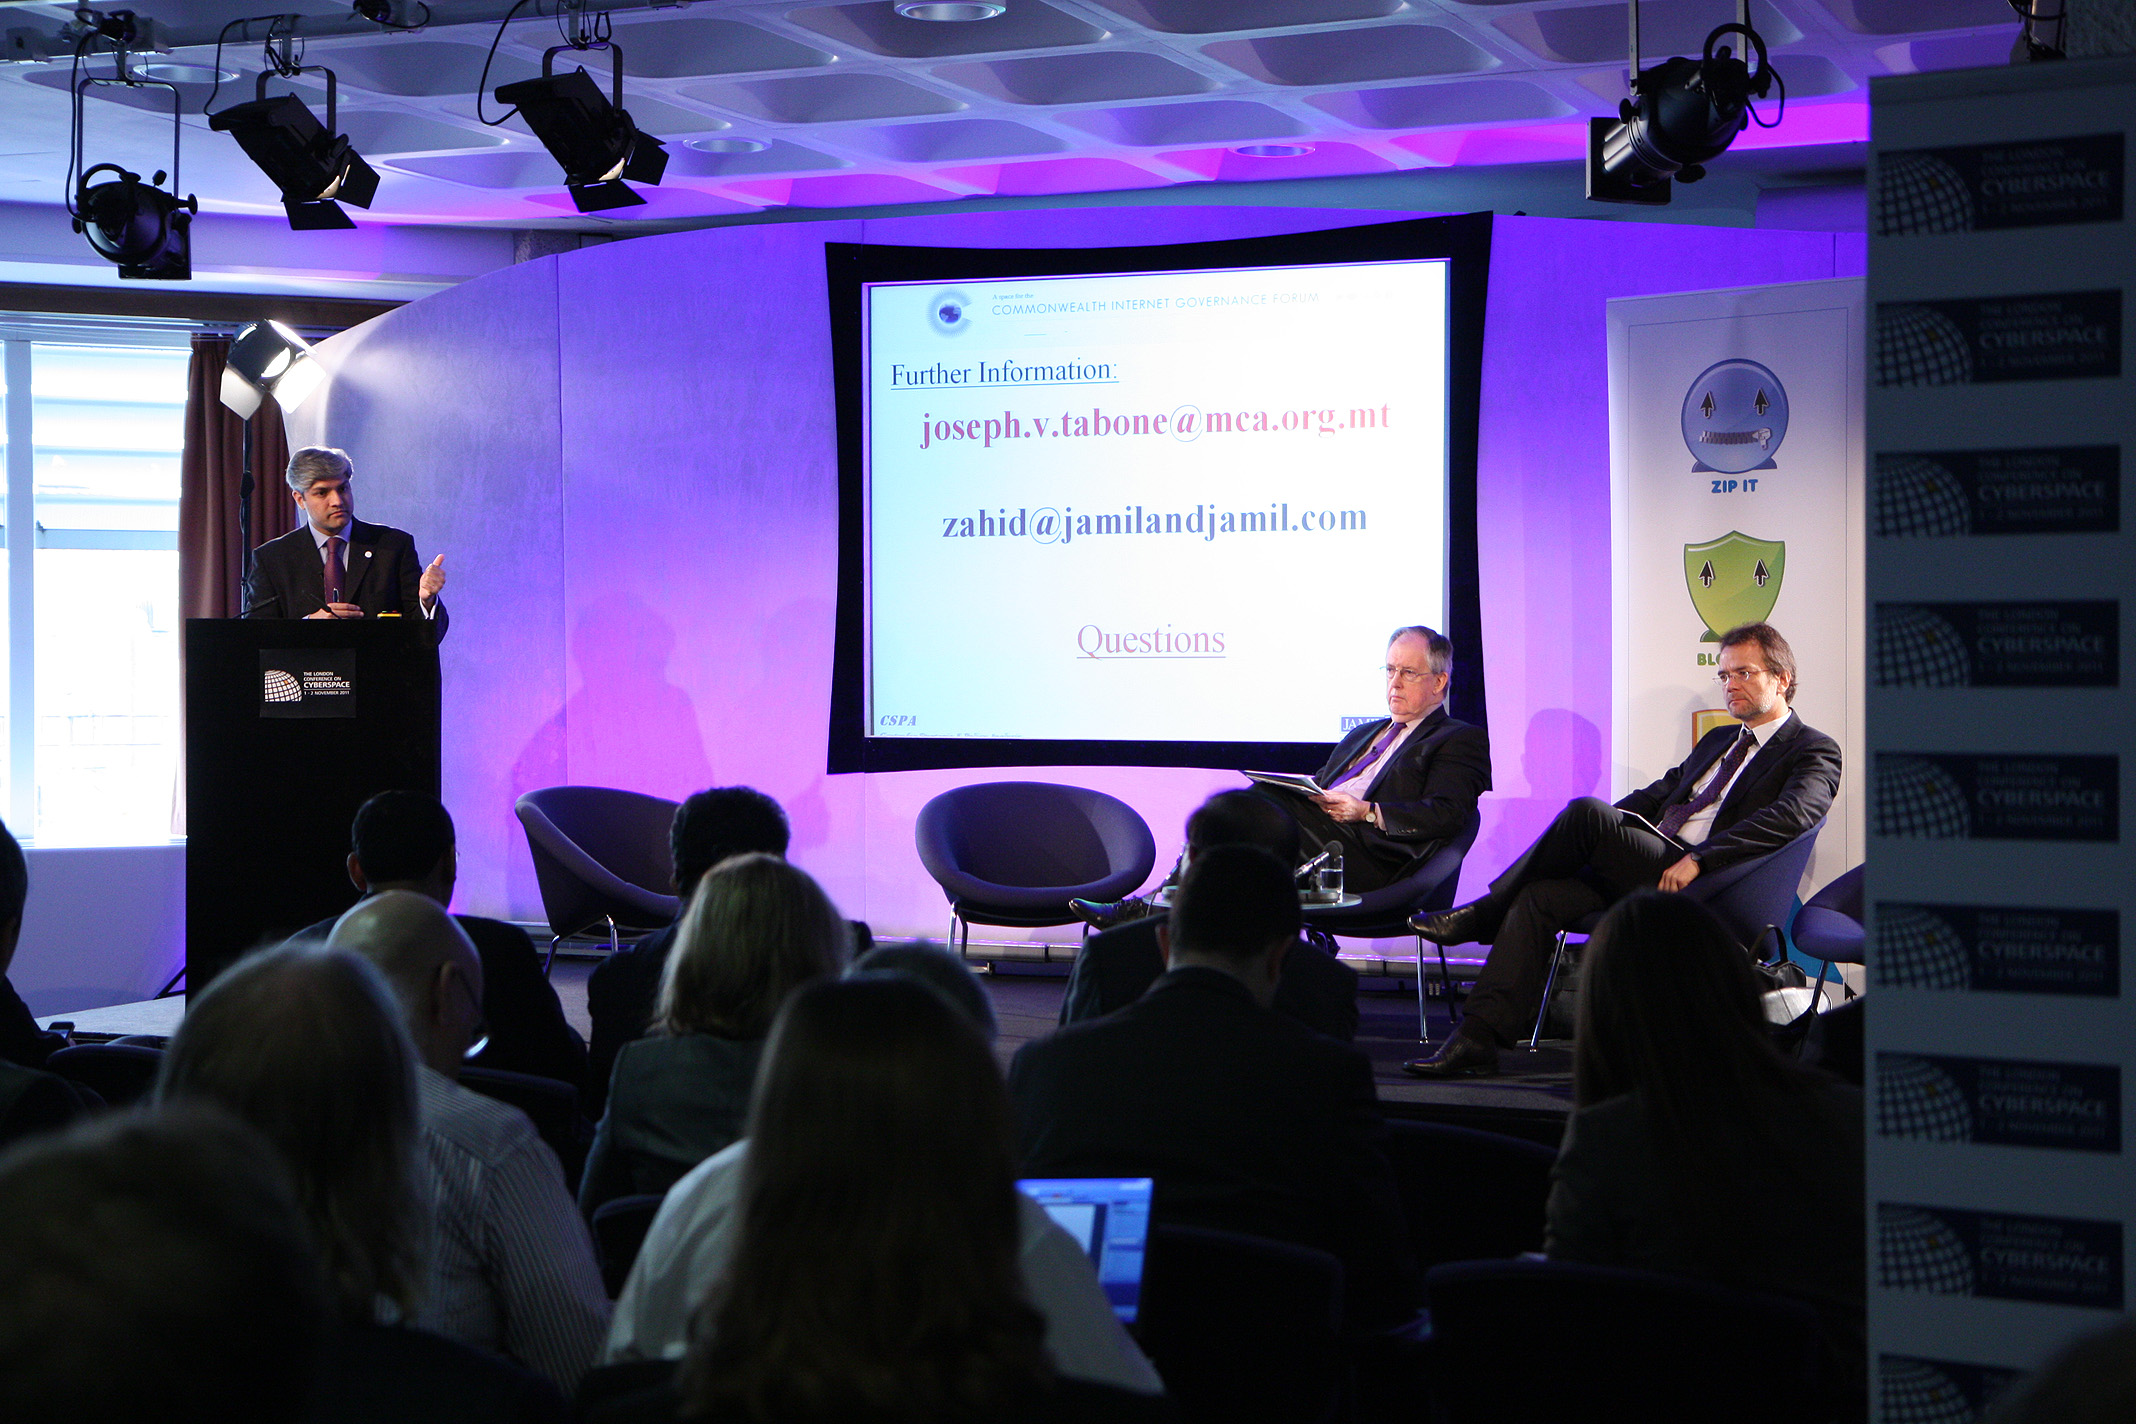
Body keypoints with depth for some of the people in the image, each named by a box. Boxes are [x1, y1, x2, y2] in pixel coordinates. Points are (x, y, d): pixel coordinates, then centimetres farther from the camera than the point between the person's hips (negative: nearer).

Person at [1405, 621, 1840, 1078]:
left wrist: (1698, 858, -24)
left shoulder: (1814, 751, 4)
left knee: (1587, 813, -26)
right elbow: (1656, 795, 28)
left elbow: (1792, 816, -15)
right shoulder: (1716, 741, 31)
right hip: (1642, 871, 8)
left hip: (1698, 887, -8)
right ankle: (1479, 1037, -22)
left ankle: (1483, 915, -8)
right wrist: (1608, 823, 6)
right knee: (1538, 897, -17)